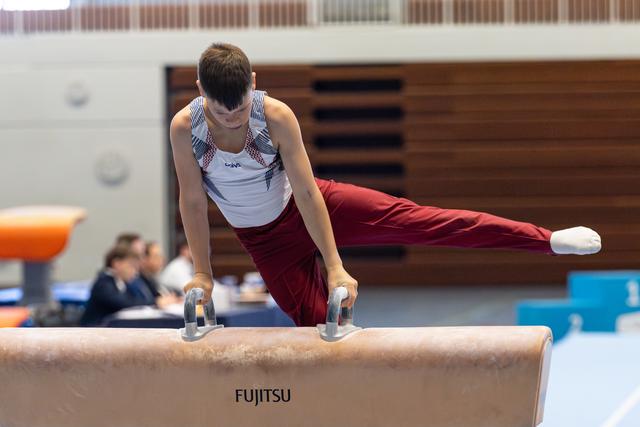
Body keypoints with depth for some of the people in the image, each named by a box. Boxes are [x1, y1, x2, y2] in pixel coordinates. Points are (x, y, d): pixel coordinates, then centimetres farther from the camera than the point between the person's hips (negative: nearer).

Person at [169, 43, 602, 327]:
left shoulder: (276, 116, -26)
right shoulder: (185, 127, -24)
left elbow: (306, 192, -25)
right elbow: (192, 202, -15)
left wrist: (335, 267, -25)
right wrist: (203, 273, -11)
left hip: (312, 206, -2)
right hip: (267, 241, 2)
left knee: (407, 218, -14)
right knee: (317, 324, 2)